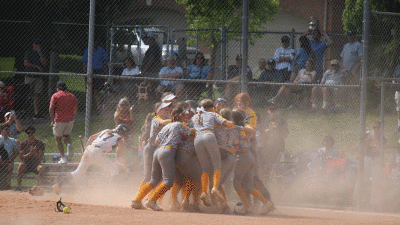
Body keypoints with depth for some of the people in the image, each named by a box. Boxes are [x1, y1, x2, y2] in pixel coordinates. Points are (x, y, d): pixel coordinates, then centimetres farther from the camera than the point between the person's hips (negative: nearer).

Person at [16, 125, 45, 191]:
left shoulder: (40, 143, 6)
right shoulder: (23, 143, 8)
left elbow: (41, 158, -1)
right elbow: (21, 157, -3)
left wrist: (35, 152, -20)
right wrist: (30, 153, -19)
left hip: (36, 164, 0)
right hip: (26, 164, 0)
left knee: (42, 168, -33)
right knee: (21, 165, -35)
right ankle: (18, 186, -31)